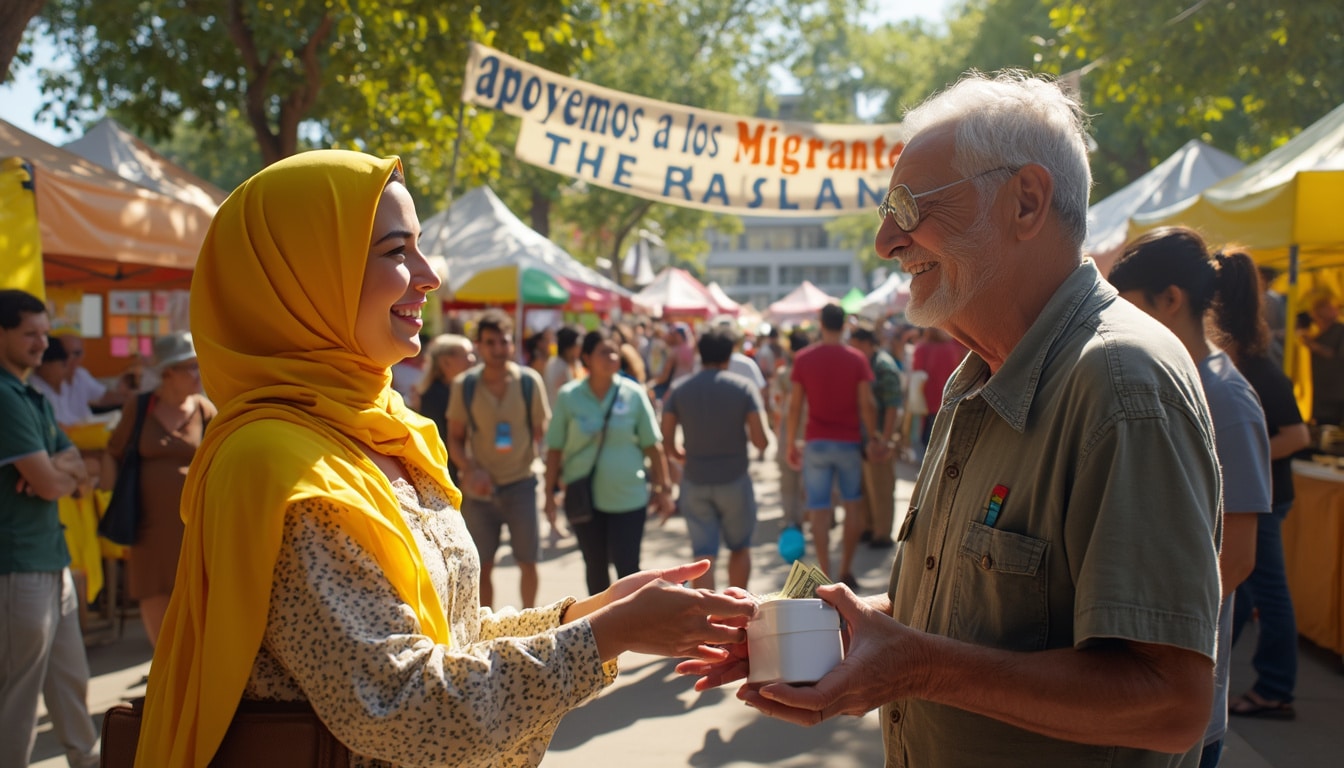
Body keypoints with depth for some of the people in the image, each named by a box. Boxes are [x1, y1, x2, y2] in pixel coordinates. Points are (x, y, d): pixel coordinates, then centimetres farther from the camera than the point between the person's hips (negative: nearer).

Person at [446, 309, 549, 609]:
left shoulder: (530, 381, -7)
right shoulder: (464, 385, -5)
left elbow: (542, 432, 1)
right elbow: (455, 438, 1)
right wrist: (470, 470, -16)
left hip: (520, 483, 0)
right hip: (479, 489, 0)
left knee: (528, 562, 7)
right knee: (482, 567, 8)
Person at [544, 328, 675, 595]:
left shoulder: (633, 394, -4)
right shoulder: (569, 396, -4)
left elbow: (653, 446, -1)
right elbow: (554, 448, 0)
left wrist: (663, 489, -3)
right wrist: (550, 493, -1)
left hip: (628, 496, -1)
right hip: (583, 498, 1)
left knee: (627, 568, -2)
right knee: (595, 567, 15)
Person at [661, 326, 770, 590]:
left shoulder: (679, 391, -1)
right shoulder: (744, 388, -6)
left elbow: (667, 444, -3)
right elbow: (760, 441, -11)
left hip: (695, 482, 1)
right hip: (734, 481, -1)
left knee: (703, 556, 3)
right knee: (740, 548, 18)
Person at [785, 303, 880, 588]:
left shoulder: (803, 358, -2)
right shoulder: (856, 359, -3)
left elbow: (795, 405, -2)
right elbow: (866, 403, -6)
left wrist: (791, 443, 6)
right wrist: (873, 439, 4)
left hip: (816, 442, 0)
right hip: (849, 441, 0)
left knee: (819, 510, 2)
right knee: (853, 506, 14)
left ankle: (825, 575, -1)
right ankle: (846, 570, 16)